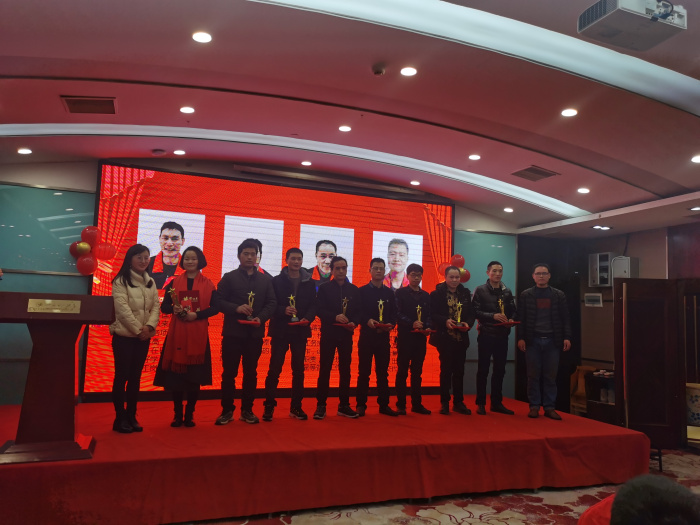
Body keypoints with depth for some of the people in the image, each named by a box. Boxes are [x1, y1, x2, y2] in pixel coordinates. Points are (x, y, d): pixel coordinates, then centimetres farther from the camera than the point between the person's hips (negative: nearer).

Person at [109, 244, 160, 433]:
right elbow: (122, 308, -14)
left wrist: (149, 326, -11)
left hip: (143, 337, 5)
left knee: (135, 377, 10)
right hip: (124, 335, -5)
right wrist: (138, 329, -16)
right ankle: (120, 418, 9)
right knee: (122, 376, 0)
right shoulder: (121, 281, -7)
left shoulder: (150, 282, 11)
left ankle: (131, 416, 18)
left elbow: (156, 306, 5)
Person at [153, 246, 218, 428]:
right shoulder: (174, 282, 9)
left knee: (195, 376, 2)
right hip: (176, 334, 1)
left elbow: (215, 308, 0)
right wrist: (173, 309, -14)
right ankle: (177, 415, 17)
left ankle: (189, 415, 16)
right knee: (175, 375, 3)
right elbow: (164, 306, 7)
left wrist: (196, 315, -14)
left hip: (197, 335, -1)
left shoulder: (208, 284, 4)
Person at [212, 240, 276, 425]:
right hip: (233, 332, -2)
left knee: (251, 373, 9)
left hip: (255, 332, 2)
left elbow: (271, 303, 6)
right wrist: (236, 308, -18)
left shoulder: (265, 280, 11)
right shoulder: (229, 278, 4)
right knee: (229, 372, 3)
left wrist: (261, 318, -12)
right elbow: (217, 301, -2)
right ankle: (227, 410, 15)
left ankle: (247, 410, 19)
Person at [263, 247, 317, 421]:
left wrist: (308, 318, -14)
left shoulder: (309, 283, 8)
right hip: (280, 330, -2)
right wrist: (283, 310, -20)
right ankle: (269, 407, 9)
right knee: (274, 369, -1)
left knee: (298, 370, 7)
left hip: (300, 331, 3)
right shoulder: (277, 281, 2)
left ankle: (296, 407, 17)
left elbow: (313, 305, 4)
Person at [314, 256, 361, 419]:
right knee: (324, 370, 0)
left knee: (345, 370, 7)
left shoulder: (354, 289, 9)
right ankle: (321, 406, 8)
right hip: (328, 334, -3)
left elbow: (358, 311, 6)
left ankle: (344, 405, 17)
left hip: (346, 334, 3)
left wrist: (354, 322, -13)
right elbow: (319, 309, -8)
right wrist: (335, 317, -23)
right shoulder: (324, 288, 0)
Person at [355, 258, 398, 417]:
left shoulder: (390, 293, 12)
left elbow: (394, 313, 9)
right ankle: (361, 405, 10)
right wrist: (367, 321, -21)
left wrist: (391, 324, -10)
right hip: (367, 335, -3)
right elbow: (358, 313, -4)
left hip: (384, 336, 3)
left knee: (383, 372, 8)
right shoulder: (362, 291, 2)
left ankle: (384, 405, 16)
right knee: (364, 372, 2)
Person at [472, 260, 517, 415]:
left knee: (500, 370, 10)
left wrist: (511, 320, -9)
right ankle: (481, 403, 11)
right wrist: (493, 316, -20)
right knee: (483, 369, 3)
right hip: (486, 335, -4)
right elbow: (475, 311, -10)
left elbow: (513, 311, 12)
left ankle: (497, 403, 21)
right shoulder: (480, 290, -2)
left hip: (502, 335, 4)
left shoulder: (507, 291, 11)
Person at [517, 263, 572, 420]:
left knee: (550, 376, 4)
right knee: (533, 375, 3)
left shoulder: (559, 295, 9)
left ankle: (549, 407, 11)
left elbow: (565, 318, 7)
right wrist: (520, 338, -6)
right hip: (532, 340, -1)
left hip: (552, 340, 1)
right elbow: (521, 318, 2)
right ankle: (534, 406, 10)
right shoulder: (526, 295, 6)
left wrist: (567, 337, -2)